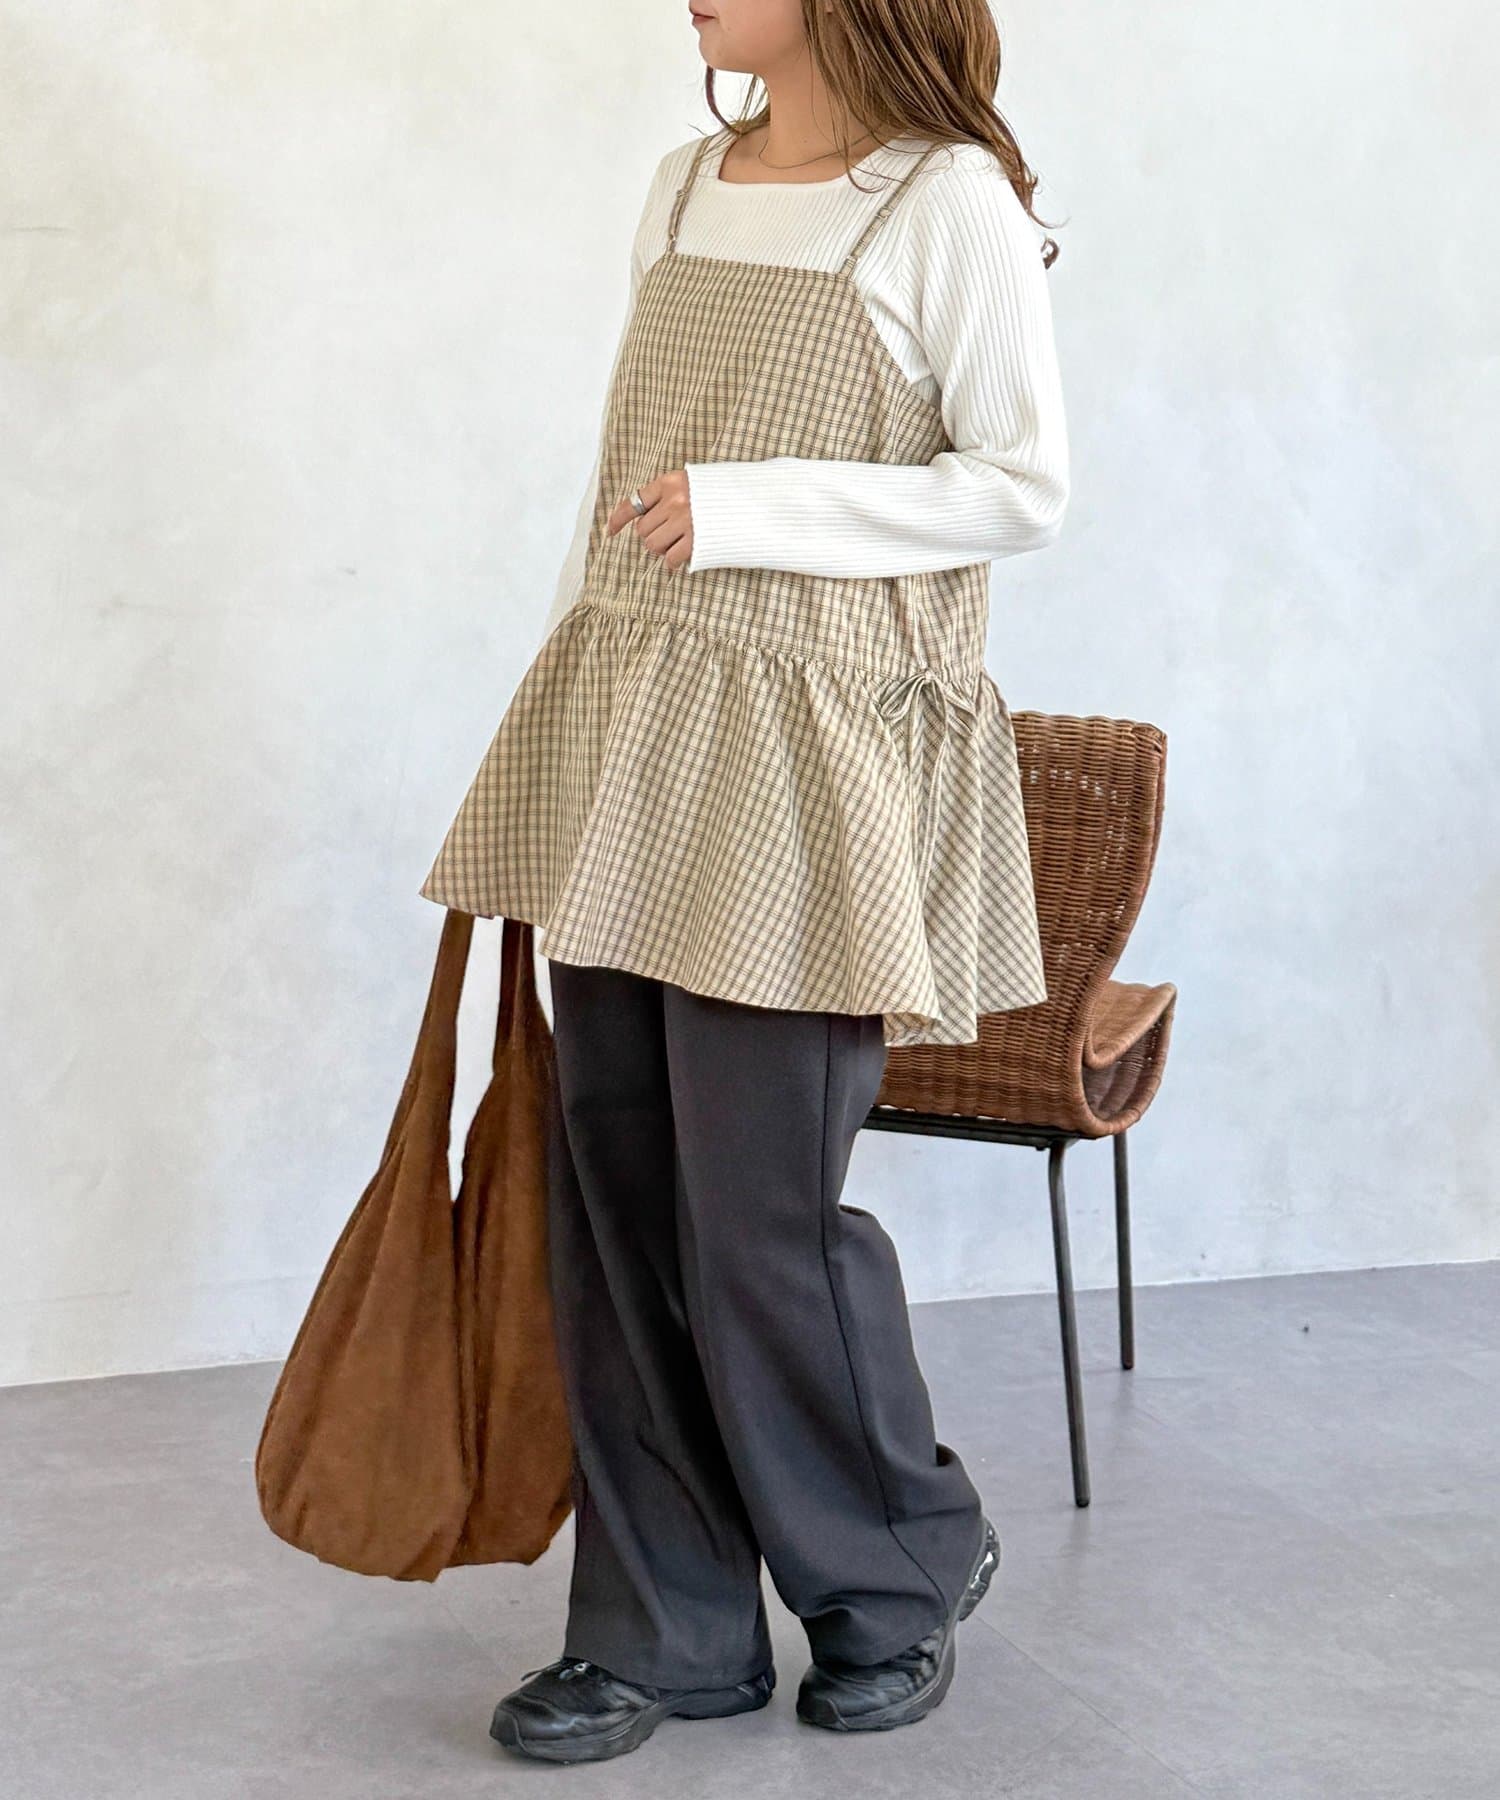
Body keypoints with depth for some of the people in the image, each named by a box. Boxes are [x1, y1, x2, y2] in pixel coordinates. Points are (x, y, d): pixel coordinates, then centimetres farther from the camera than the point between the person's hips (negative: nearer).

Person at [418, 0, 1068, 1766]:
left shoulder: (949, 202, -6)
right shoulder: (680, 186, 14)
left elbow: (1023, 488, -9)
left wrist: (749, 509, -15)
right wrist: (569, 694, 17)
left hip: (804, 751, -6)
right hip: (629, 741, 7)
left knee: (758, 1210, -2)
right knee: (613, 1195, 6)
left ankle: (904, 1568, 24)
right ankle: (665, 1632, 20)